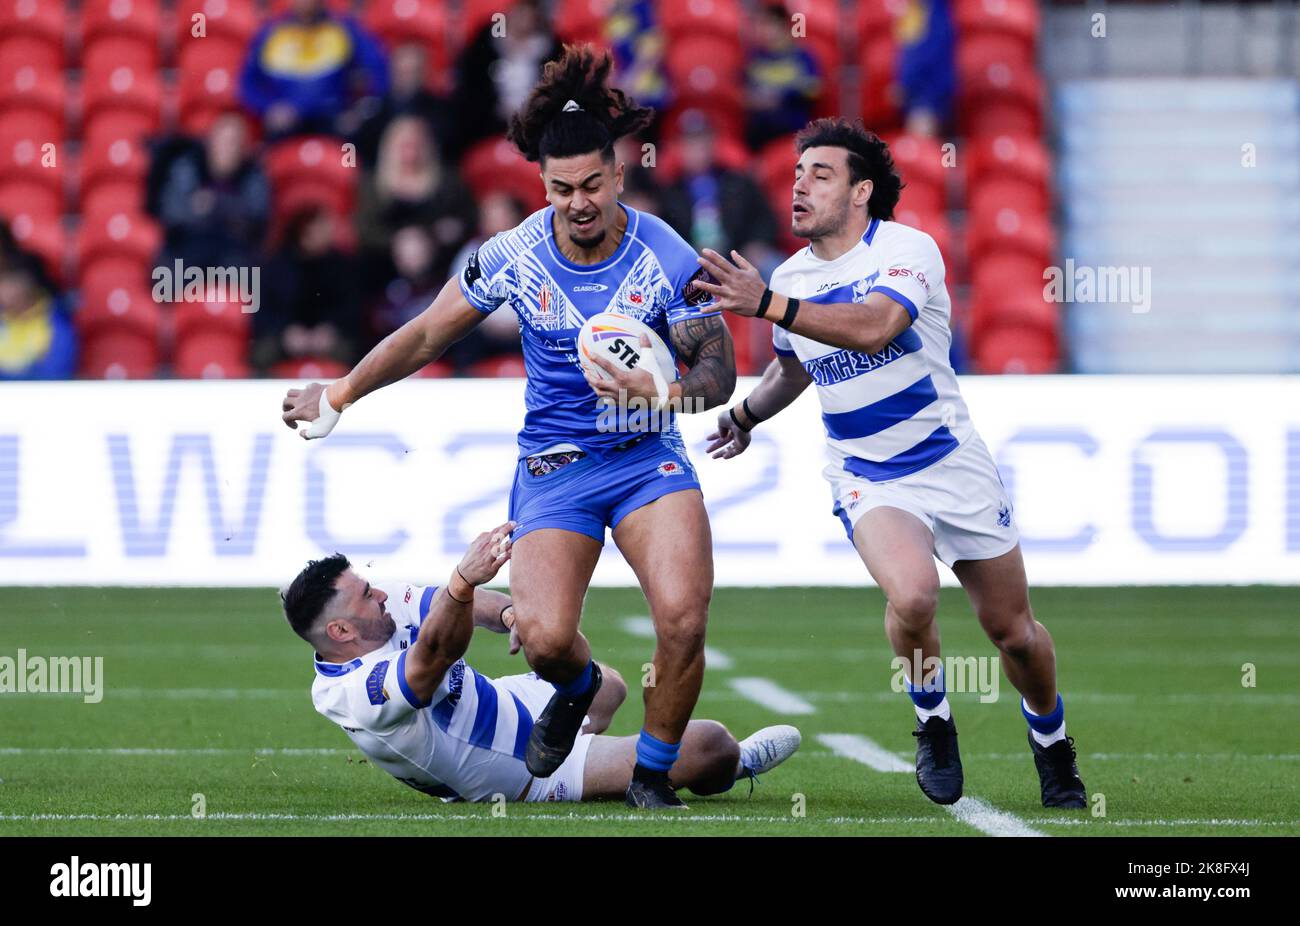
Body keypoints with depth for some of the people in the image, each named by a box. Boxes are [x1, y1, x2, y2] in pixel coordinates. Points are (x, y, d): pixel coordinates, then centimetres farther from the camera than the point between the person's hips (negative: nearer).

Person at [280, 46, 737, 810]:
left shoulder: (666, 258, -11)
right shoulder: (515, 256, -7)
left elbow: (719, 370, -7)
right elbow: (429, 335, 6)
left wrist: (661, 392, -28)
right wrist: (341, 395, 7)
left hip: (649, 456, -1)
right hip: (553, 461, 1)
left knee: (683, 616, -23)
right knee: (544, 638, -20)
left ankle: (654, 775, 1)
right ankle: (578, 688, 20)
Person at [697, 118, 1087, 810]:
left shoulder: (908, 250, -15)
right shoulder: (789, 279, 2)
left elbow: (874, 326, -36)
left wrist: (768, 306, -42)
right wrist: (745, 415, 32)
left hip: (952, 461, -2)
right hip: (867, 479, 2)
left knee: (1012, 630, 6)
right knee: (912, 595, -29)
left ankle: (1051, 743, 35)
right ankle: (933, 723, -3)